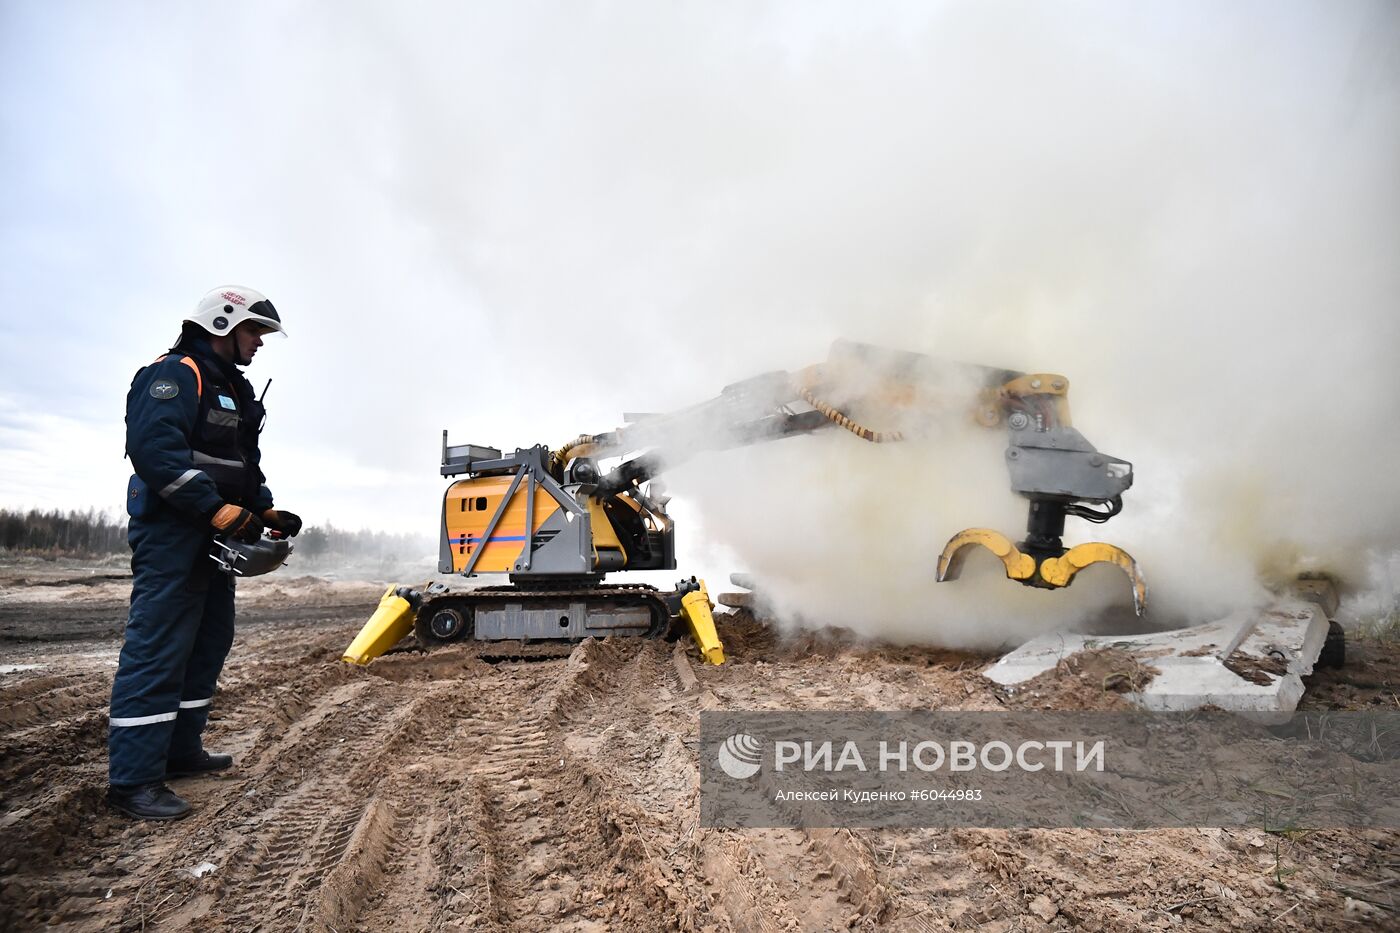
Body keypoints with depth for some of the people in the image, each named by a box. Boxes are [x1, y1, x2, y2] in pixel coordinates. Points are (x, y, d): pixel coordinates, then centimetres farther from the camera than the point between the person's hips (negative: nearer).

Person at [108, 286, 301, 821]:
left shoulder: (233, 390, 21)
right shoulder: (174, 375, -10)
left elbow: (246, 464, 24)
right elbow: (155, 450, -24)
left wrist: (267, 513, 10)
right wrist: (220, 510, -27)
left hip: (214, 537, 11)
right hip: (171, 534, -11)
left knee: (209, 642, 14)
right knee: (157, 649, -11)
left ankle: (180, 750, 26)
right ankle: (132, 780, -7)